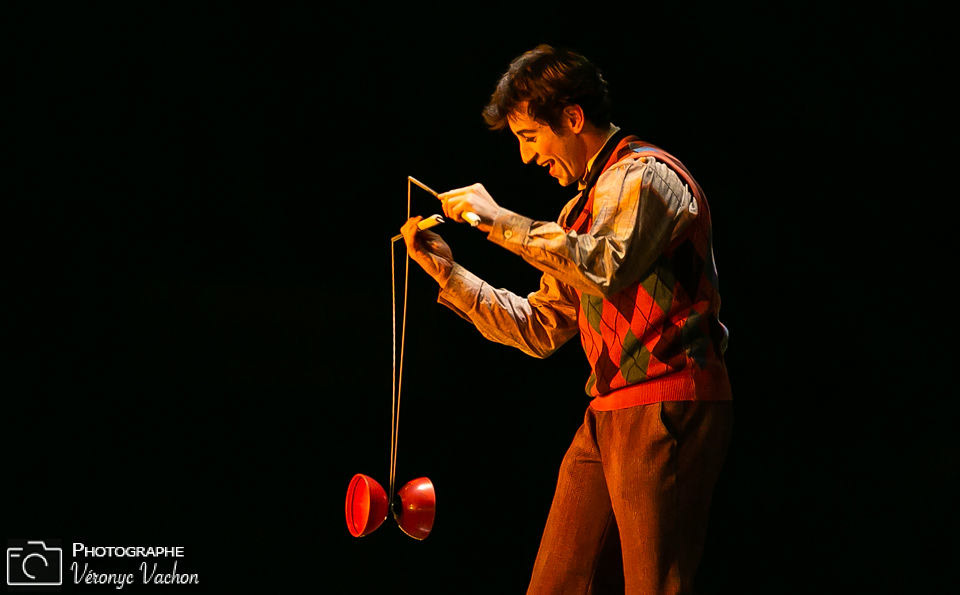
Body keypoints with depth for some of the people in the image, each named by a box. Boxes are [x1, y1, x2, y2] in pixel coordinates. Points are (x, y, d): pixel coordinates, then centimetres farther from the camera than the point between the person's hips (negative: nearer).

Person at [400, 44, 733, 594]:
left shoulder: (646, 176, -7)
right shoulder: (581, 206, 23)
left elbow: (602, 268, -27)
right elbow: (541, 328, 22)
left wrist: (498, 219, -20)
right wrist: (448, 272, 14)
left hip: (666, 407, -9)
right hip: (608, 414, 9)